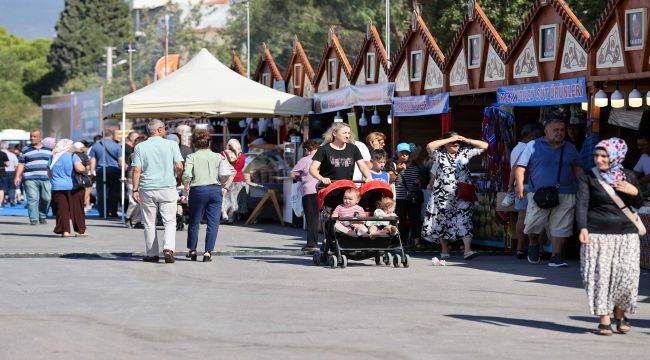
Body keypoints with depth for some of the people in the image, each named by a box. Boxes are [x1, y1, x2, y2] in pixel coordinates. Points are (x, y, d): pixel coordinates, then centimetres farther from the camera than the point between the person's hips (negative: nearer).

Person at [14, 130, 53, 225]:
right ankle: (33, 219, -7)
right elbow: (21, 164, 8)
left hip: (45, 178, 2)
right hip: (30, 179, -2)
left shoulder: (49, 150, 15)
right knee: (32, 199, -9)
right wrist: (17, 176, -3)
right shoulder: (26, 151, 10)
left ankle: (43, 217, 14)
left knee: (46, 198, -3)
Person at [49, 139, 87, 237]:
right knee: (77, 209, 6)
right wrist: (84, 168, 0)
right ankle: (80, 230, 9)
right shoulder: (73, 156, -5)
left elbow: (49, 174, 18)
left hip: (57, 187, 3)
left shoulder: (53, 158, 10)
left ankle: (64, 231, -3)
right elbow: (79, 168, -20)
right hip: (73, 187, -3)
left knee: (62, 210, 3)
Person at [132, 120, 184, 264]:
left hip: (147, 189, 1)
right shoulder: (171, 144, -1)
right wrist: (176, 177, 16)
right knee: (170, 221, 3)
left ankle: (152, 254, 15)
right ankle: (168, 248, -17)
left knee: (149, 223, 10)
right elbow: (179, 167, -4)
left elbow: (136, 170, -4)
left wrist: (135, 189, 0)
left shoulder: (140, 147, 2)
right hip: (168, 187, -1)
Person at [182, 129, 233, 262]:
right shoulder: (217, 156, 7)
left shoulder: (191, 157, 1)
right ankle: (208, 252, -4)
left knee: (194, 222, 13)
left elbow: (187, 175, -12)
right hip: (215, 190, 1)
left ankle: (192, 250, 22)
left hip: (198, 190, -1)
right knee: (213, 223, 4)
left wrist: (186, 186, 5)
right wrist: (225, 187, 6)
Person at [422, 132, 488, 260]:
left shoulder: (465, 153, 8)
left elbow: (484, 145, 9)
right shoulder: (439, 155, 5)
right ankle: (445, 250, 22)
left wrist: (467, 141, -2)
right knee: (442, 221, 7)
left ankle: (467, 250, -20)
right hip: (443, 195, 0)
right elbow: (430, 146, -13)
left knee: (465, 220, -12)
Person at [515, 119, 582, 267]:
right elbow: (520, 167, 4)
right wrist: (520, 186, -9)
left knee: (560, 227, -5)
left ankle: (556, 257, 0)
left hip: (565, 195, 2)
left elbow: (578, 170, 22)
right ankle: (534, 245, 24)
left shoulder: (570, 148, 17)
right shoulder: (533, 146, 7)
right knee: (533, 224, -6)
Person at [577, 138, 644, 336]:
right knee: (600, 276, -5)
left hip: (626, 233, 2)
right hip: (597, 234, -2)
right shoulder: (588, 177, 0)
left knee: (627, 275, -5)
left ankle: (619, 312, 18)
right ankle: (604, 319, 5)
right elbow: (582, 204, -10)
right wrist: (583, 228, -25)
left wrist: (634, 192, -9)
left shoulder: (629, 177, 9)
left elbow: (638, 205, 13)